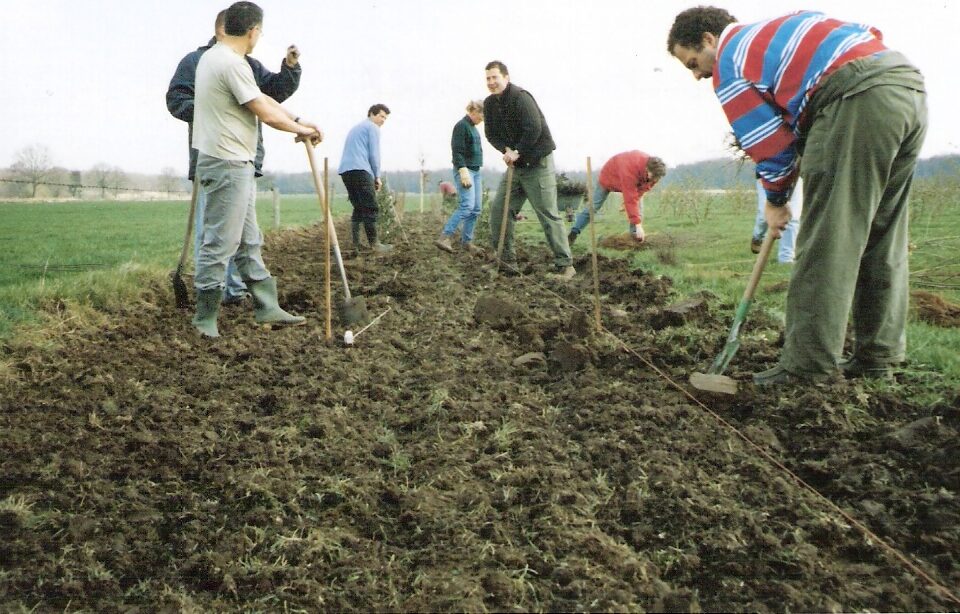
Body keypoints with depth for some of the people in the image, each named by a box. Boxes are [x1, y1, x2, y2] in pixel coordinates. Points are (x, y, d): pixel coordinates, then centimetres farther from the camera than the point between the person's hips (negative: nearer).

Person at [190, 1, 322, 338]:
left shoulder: (214, 56, 15)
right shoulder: (232, 63, -17)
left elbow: (263, 99, 17)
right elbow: (266, 114, -13)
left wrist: (298, 120, 14)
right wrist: (301, 130, 2)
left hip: (235, 165, 11)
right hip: (227, 165, -11)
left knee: (248, 241, 13)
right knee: (220, 243, -5)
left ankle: (266, 308, 21)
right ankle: (205, 318, 4)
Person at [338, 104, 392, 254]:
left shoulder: (355, 128, 31)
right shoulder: (373, 128, 4)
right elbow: (374, 154, -4)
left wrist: (373, 175, 25)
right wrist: (377, 176, 5)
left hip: (344, 170, 9)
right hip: (359, 169, -9)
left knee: (359, 208, 11)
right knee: (371, 208, -10)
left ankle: (356, 245, 4)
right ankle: (374, 244, -15)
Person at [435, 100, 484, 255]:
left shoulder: (473, 127, 18)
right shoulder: (461, 126, -9)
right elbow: (457, 151, -17)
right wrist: (463, 171, -26)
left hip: (476, 171, 9)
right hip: (465, 170, -9)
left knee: (476, 208, 4)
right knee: (467, 206, -20)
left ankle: (466, 241, 8)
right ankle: (444, 238, -20)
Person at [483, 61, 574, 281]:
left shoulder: (520, 97, -17)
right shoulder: (489, 103, 8)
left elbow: (534, 129, -25)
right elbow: (491, 133, 9)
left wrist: (518, 153, -20)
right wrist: (506, 150, -10)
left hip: (537, 163, -8)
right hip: (515, 164, 8)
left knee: (548, 214, -9)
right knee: (498, 209, 5)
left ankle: (565, 265, -3)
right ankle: (506, 258, 17)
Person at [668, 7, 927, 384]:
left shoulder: (730, 63, 5)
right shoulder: (777, 29, 29)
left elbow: (771, 144, 1)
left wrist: (775, 201, 18)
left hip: (860, 99, -9)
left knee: (826, 241, -7)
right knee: (883, 237, 12)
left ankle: (806, 366, -5)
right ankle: (878, 356, 18)